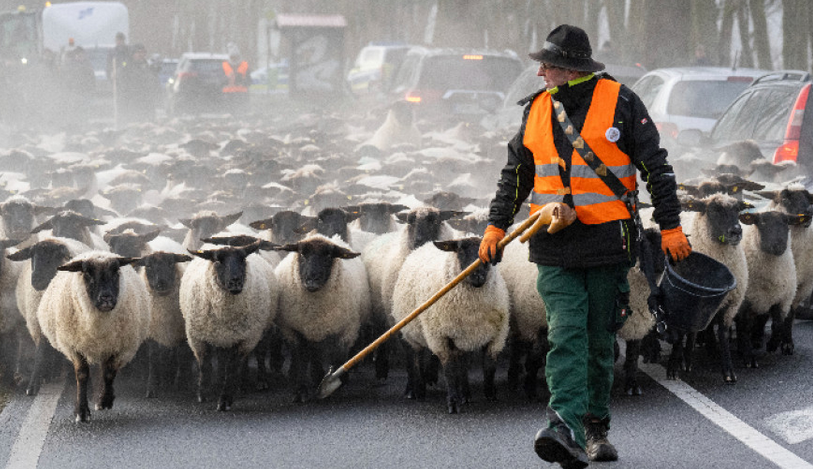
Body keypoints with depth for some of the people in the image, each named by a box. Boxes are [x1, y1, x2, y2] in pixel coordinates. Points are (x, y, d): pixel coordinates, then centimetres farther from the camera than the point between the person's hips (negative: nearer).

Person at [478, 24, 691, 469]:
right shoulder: (538, 109, 9)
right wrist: (497, 225, 8)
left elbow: (656, 166, -1)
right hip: (554, 245, 2)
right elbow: (516, 173, 17)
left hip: (607, 245, -2)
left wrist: (670, 226, -4)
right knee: (565, 335, -12)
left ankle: (596, 428, 21)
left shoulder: (619, 102, -3)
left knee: (600, 341, 8)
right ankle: (565, 429, -24)